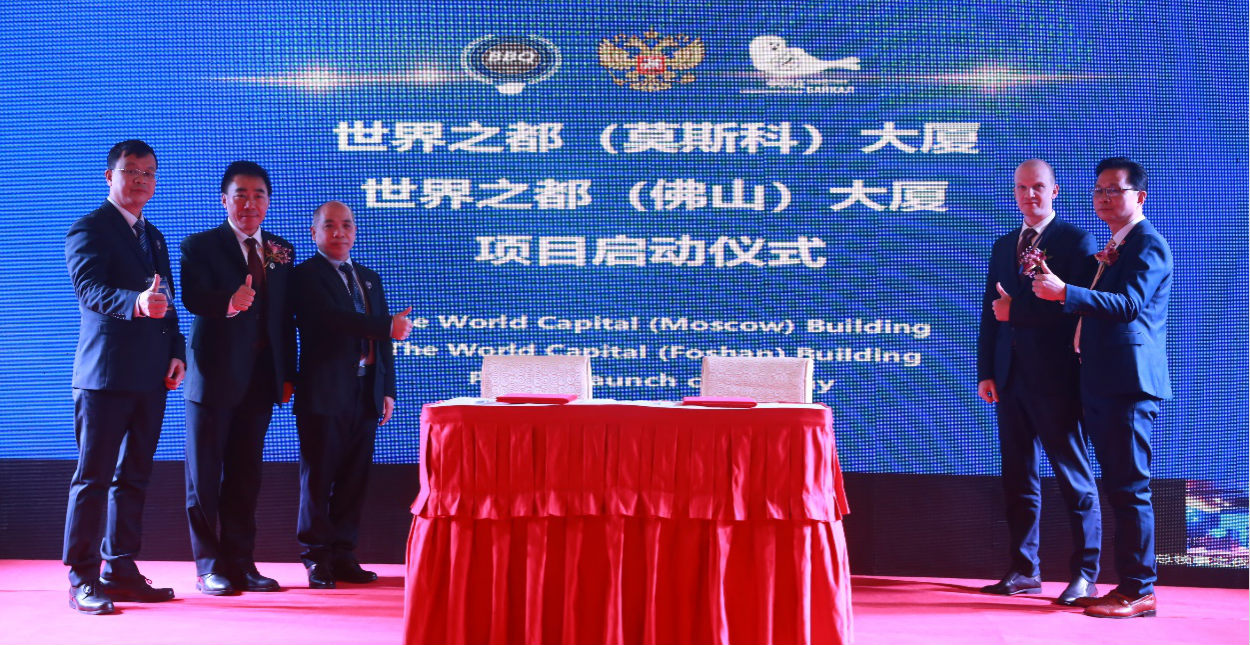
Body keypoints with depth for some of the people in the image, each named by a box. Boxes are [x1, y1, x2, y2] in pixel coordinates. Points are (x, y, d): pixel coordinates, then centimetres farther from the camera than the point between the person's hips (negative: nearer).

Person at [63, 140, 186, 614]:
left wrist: (177, 352, 6)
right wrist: (135, 303, -40)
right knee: (94, 477, -4)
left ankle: (121, 571, 19)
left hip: (150, 377, 8)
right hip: (105, 374, -8)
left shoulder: (153, 236, 19)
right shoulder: (88, 229, -5)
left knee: (134, 478, 11)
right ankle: (83, 580, 1)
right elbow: (89, 288, -21)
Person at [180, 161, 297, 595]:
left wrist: (287, 374, 6)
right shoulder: (200, 246, -2)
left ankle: (241, 563, 18)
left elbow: (286, 316, 12)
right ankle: (209, 567, 12)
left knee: (246, 477, 10)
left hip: (260, 381, 4)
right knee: (205, 477, 3)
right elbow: (193, 298, -20)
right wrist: (229, 303, -40)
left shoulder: (282, 252, 12)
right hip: (214, 377, -4)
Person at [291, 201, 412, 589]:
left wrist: (387, 390, 11)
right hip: (324, 394, -6)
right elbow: (331, 318, -19)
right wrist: (387, 326, -17)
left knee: (353, 480, 7)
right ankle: (318, 560, 8)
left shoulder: (369, 279, 20)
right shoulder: (306, 275, -2)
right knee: (318, 480, 0)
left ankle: (343, 556, 14)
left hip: (365, 395, 6)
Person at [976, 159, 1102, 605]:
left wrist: (1016, 311, -11)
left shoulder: (1075, 241, -2)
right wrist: (986, 372, 8)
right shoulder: (1003, 246, 17)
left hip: (1055, 379, -6)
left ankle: (1084, 574, 5)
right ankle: (1024, 571, 17)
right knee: (1018, 478, 9)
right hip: (1011, 379, 7)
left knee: (1074, 477, 0)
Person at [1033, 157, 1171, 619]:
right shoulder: (1111, 248, 21)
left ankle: (1139, 592, -3)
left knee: (1130, 488, -8)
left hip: (1130, 382, -10)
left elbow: (1129, 302, -23)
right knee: (1118, 487, 12)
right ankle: (1129, 584, 18)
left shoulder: (1149, 244, -8)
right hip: (1102, 382, 10)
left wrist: (1065, 292, -32)